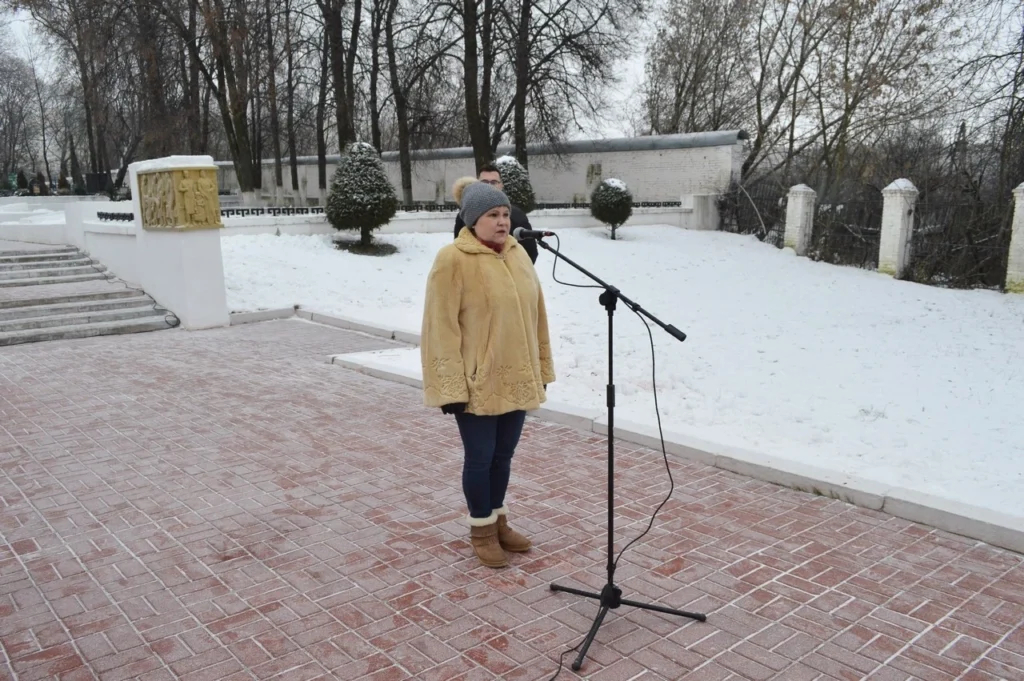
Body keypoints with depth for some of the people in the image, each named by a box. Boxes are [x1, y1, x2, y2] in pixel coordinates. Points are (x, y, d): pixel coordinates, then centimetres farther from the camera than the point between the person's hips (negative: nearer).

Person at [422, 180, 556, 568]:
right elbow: (442, 327, -14)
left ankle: (498, 521, 34)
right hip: (476, 383, -6)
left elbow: (535, 315, 12)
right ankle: (482, 531, 24)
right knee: (480, 456, 6)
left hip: (516, 380, 6)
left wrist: (542, 368, 13)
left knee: (503, 455, 17)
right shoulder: (452, 261, -12)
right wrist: (451, 385, -17)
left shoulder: (517, 254, 7)